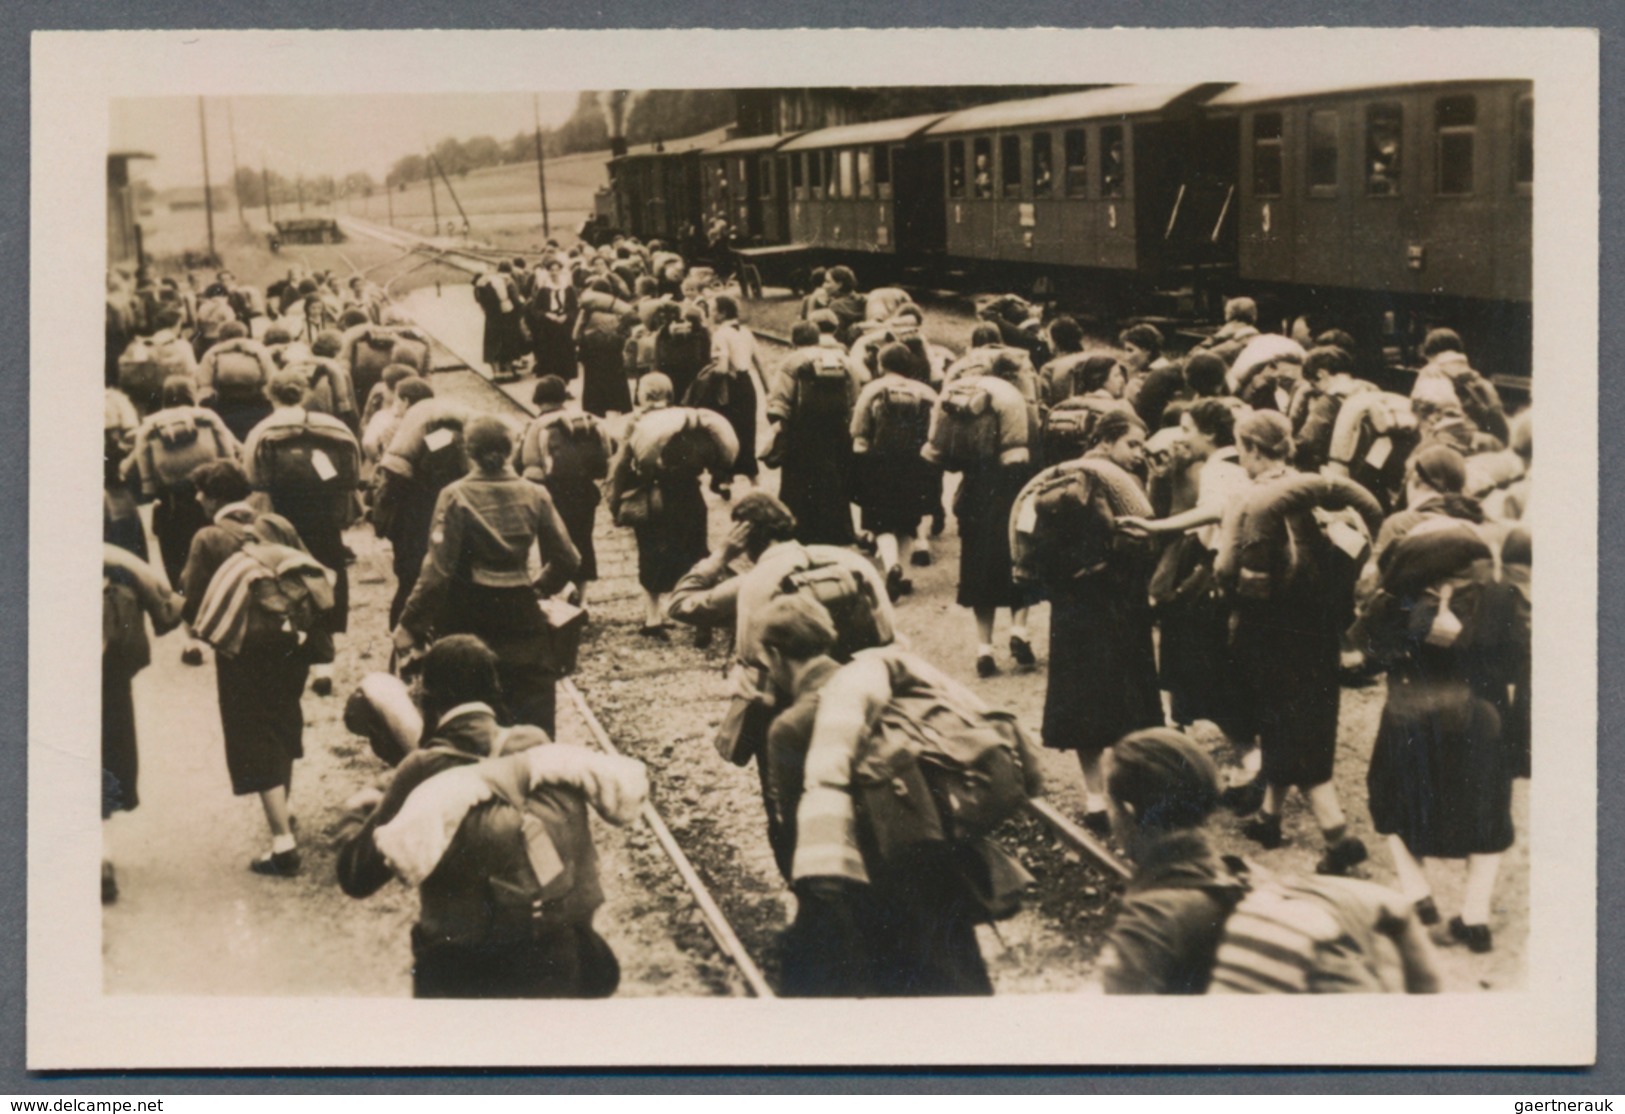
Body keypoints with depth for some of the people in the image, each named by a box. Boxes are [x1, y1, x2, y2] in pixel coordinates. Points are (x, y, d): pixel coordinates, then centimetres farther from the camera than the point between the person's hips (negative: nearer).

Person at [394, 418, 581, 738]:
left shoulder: (456, 496, -9)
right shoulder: (534, 495, -1)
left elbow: (437, 570, -14)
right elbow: (566, 561, 2)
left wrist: (409, 624, -10)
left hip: (466, 620, -2)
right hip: (520, 617, 2)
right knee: (532, 720, 7)